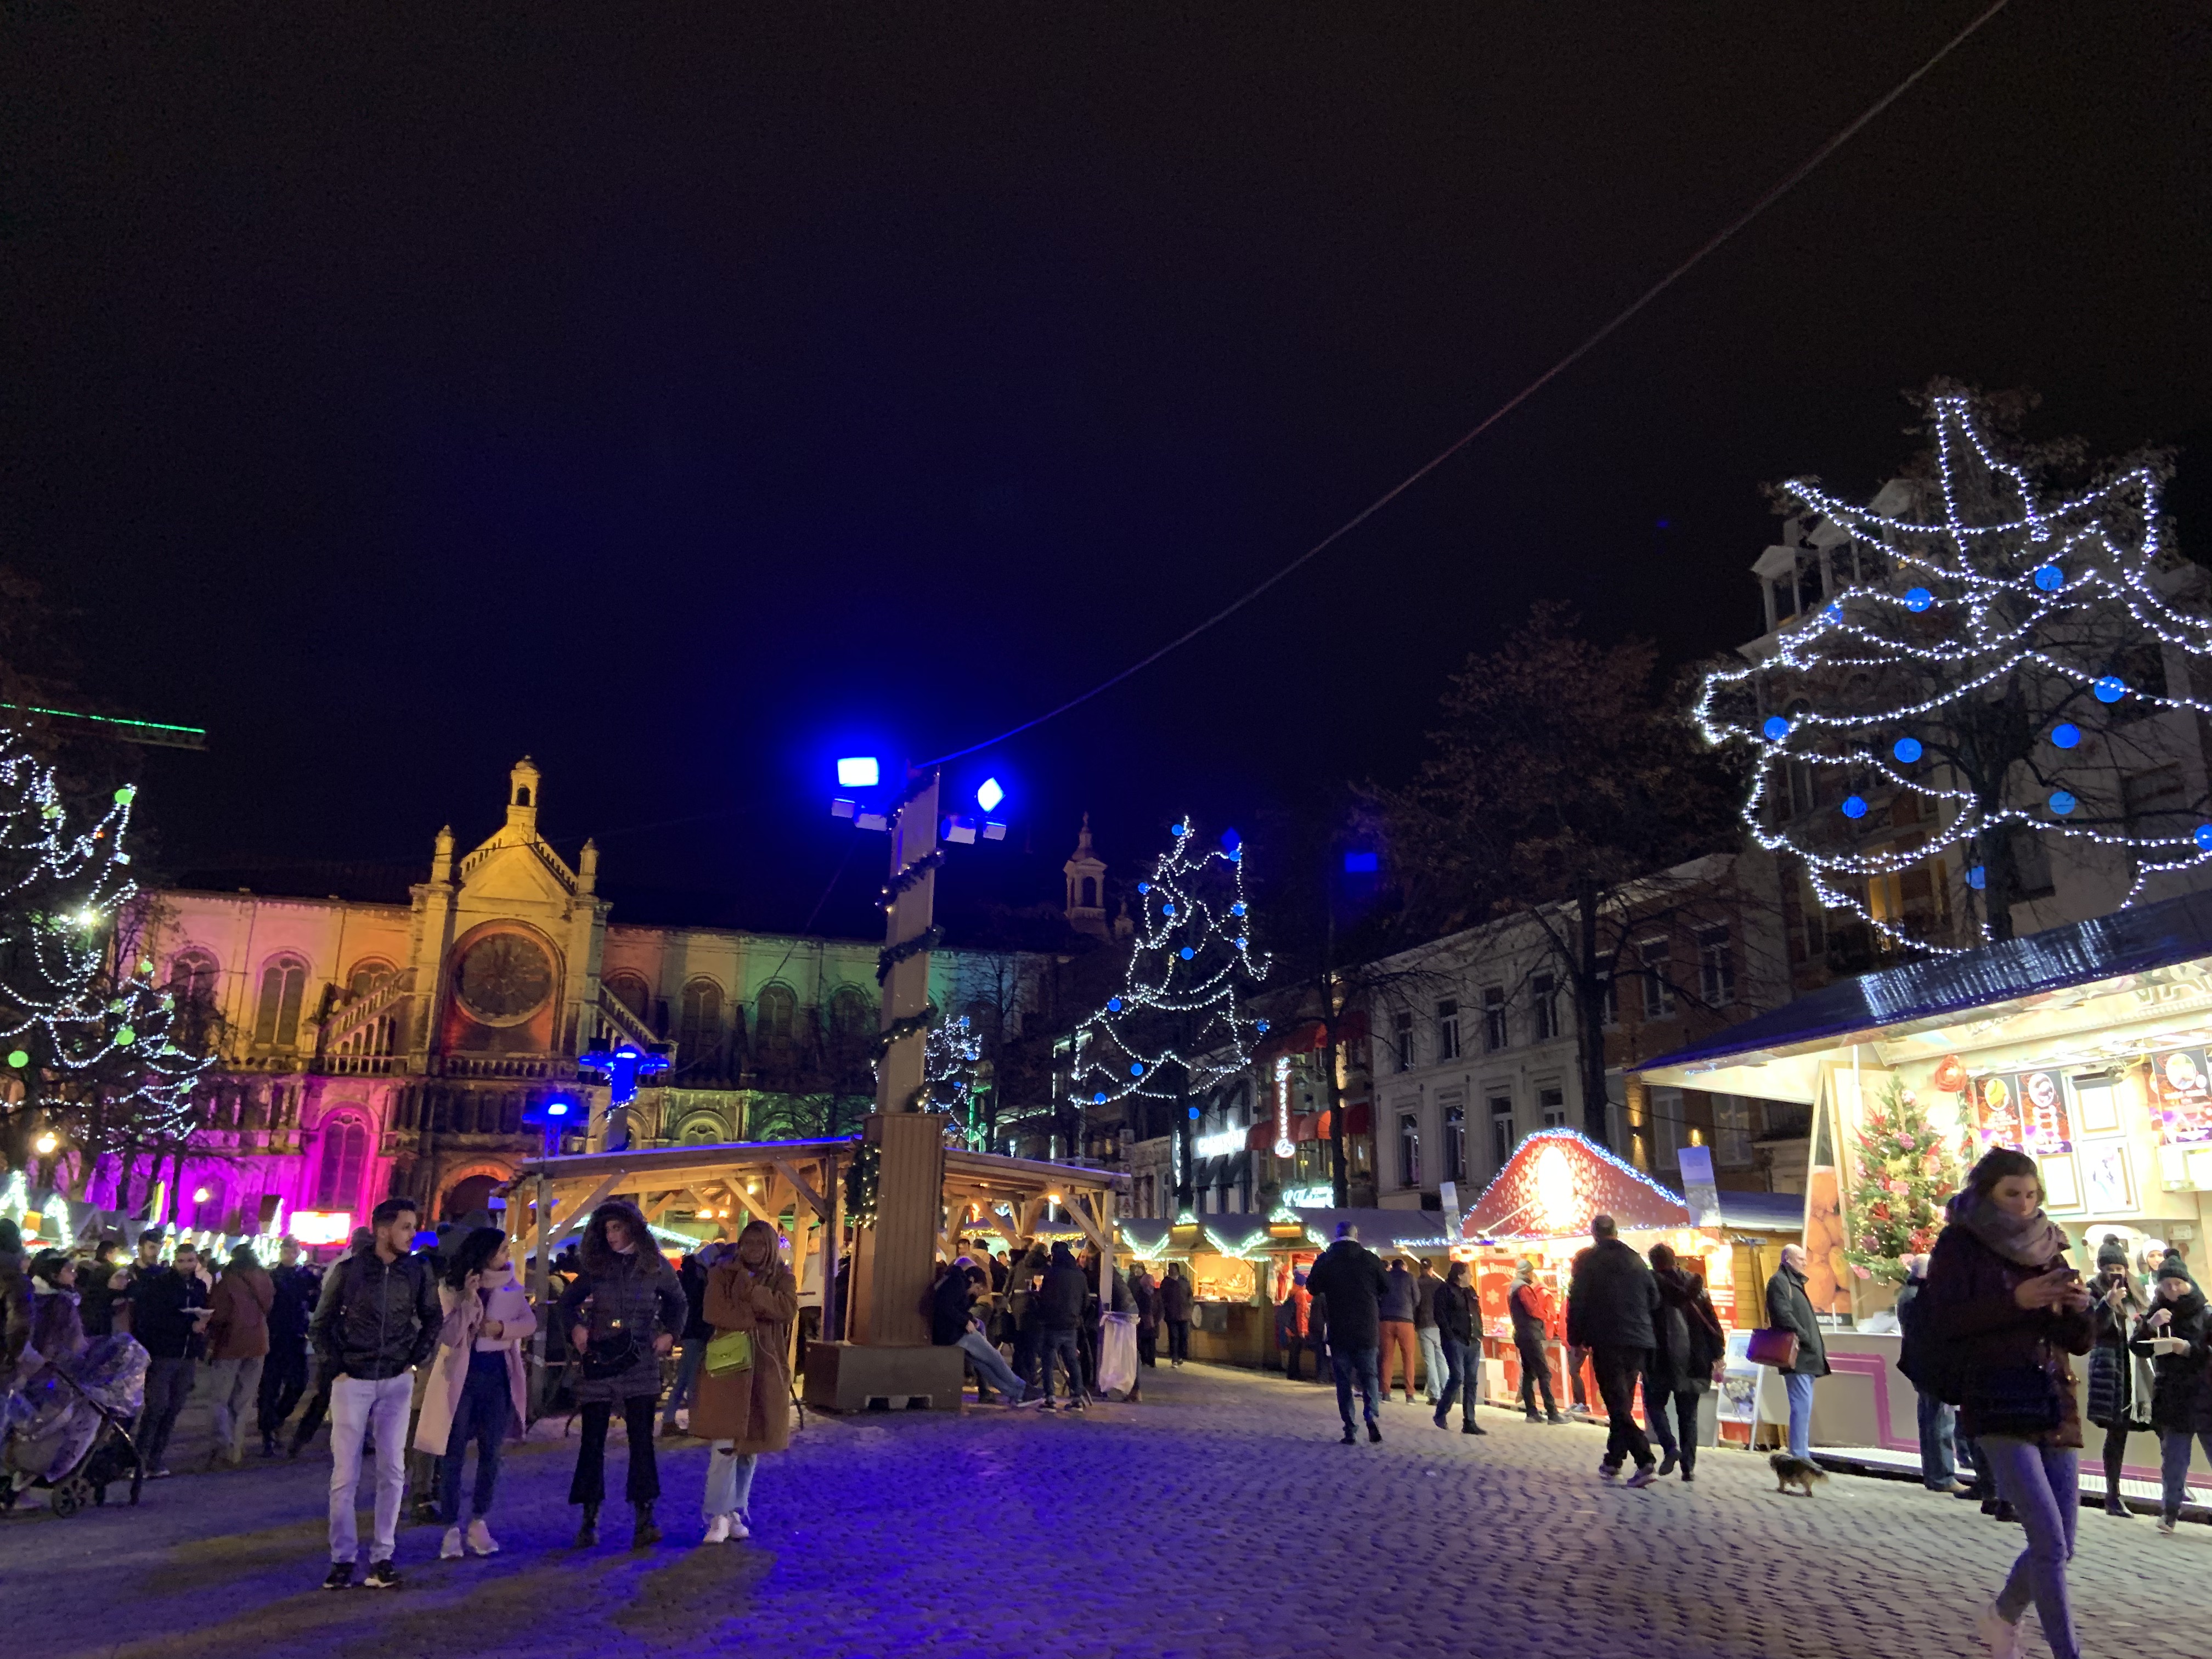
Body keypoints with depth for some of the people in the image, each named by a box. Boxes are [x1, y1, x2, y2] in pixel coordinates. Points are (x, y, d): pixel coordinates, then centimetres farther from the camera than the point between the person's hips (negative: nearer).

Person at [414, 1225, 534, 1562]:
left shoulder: (510, 1287, 4)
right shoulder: (451, 1288, -7)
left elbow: (530, 1323, -1)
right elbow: (448, 1336, -15)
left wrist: (501, 1327, -18)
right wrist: (469, 1300, -25)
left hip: (498, 1373, 3)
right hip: (461, 1375, -3)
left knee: (491, 1453, 6)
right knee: (454, 1455, 0)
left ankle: (478, 1524, 18)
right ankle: (451, 1529, 8)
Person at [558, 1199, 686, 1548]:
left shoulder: (656, 1266, 1)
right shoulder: (597, 1266, 5)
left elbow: (678, 1302, 14)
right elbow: (568, 1300, 16)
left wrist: (670, 1333, -1)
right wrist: (575, 1326, -2)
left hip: (639, 1363, -2)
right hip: (598, 1362, 2)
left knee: (641, 1438, -5)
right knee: (593, 1440, 4)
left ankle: (643, 1521, -3)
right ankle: (589, 1522, 14)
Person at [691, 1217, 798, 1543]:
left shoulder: (782, 1277, 6)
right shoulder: (721, 1273, 1)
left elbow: (788, 1309, -13)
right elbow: (716, 1313, -15)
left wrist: (749, 1289, -18)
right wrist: (761, 1313, -15)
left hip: (766, 1370, 3)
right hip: (728, 1366, -3)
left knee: (751, 1446, 9)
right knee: (726, 1445, -11)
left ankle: (737, 1513, 20)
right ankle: (719, 1516, -5)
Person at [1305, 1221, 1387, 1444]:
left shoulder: (1325, 1259, -3)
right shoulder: (1369, 1258, -3)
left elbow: (1313, 1287, 9)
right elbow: (1386, 1287, 5)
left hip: (1339, 1331, 0)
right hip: (1367, 1330, 0)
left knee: (1343, 1379, 8)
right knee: (1369, 1374, 13)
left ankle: (1350, 1430, 3)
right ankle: (1371, 1414, -11)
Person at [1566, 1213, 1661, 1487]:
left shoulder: (1587, 1260, -2)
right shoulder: (1636, 1260, 12)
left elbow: (1577, 1301, -6)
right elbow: (1654, 1300, 13)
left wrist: (1576, 1339, 1)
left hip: (1607, 1341, -5)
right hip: (1639, 1341, 5)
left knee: (1617, 1404, -6)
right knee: (1623, 1402, 16)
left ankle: (1645, 1460, -21)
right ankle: (1613, 1459, 21)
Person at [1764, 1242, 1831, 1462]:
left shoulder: (1795, 1282, 23)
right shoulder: (1779, 1281, -8)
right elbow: (1784, 1315, -19)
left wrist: (1817, 1344, 13)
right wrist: (1806, 1338, -18)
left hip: (1806, 1357, 10)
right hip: (1797, 1356, -10)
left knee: (1804, 1405, 12)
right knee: (1802, 1405, -12)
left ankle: (1803, 1453, 16)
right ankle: (1799, 1455, -11)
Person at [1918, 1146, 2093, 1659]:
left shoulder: (2047, 1249, 13)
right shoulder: (1960, 1244, -2)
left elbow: (2080, 1342, 13)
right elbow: (1939, 1322, -13)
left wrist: (2079, 1309, -9)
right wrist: (2016, 1301, -21)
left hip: (2055, 1406, 6)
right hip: (1997, 1404, -6)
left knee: (2059, 1547, 10)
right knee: (2050, 1544, -14)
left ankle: (2001, 1618, 35)